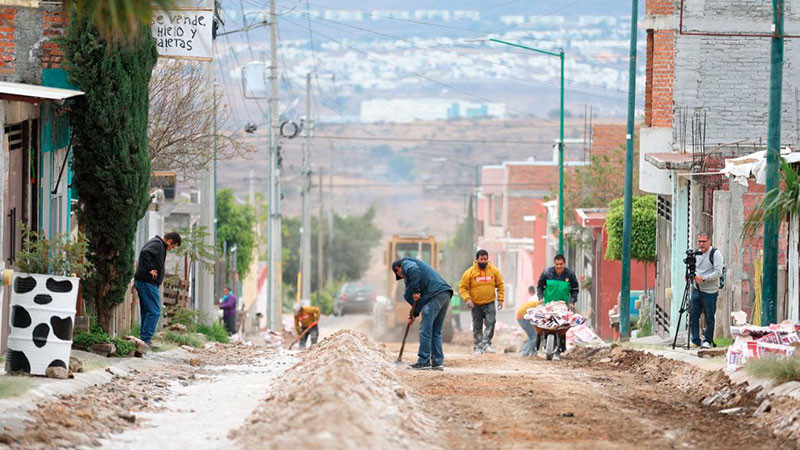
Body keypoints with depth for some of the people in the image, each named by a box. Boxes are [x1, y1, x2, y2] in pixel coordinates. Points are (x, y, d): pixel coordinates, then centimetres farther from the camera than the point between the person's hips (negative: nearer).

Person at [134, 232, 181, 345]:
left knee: (146, 312, 13)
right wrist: (149, 270, -22)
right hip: (148, 282, -11)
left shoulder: (156, 243, 21)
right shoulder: (157, 244, -10)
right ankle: (146, 339, -13)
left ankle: (143, 340, 14)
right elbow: (145, 253, -27)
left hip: (141, 281, 11)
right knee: (154, 311, -10)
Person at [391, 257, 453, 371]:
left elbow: (413, 270, -19)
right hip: (446, 294, 9)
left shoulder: (406, 263, 10)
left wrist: (415, 292, -14)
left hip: (435, 294, -9)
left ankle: (423, 362, -3)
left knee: (425, 330, -4)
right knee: (436, 331, 14)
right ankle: (438, 362, 12)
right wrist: (414, 314, 30)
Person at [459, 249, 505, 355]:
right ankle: (478, 347, 14)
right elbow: (462, 287, -4)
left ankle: (486, 344, -14)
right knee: (477, 327, 6)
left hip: (490, 303, 0)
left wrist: (500, 299, 0)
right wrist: (467, 299, -18)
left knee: (490, 323, -17)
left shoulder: (494, 271, -1)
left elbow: (500, 285, 8)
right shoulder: (470, 272, -7)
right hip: (476, 304, 0)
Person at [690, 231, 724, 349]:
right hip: (696, 289, 6)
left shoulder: (715, 254, -7)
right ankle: (695, 340, 12)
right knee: (693, 316, 3)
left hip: (710, 292, -6)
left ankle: (708, 341, 10)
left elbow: (718, 273, -14)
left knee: (709, 317, 0)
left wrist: (703, 278, -23)